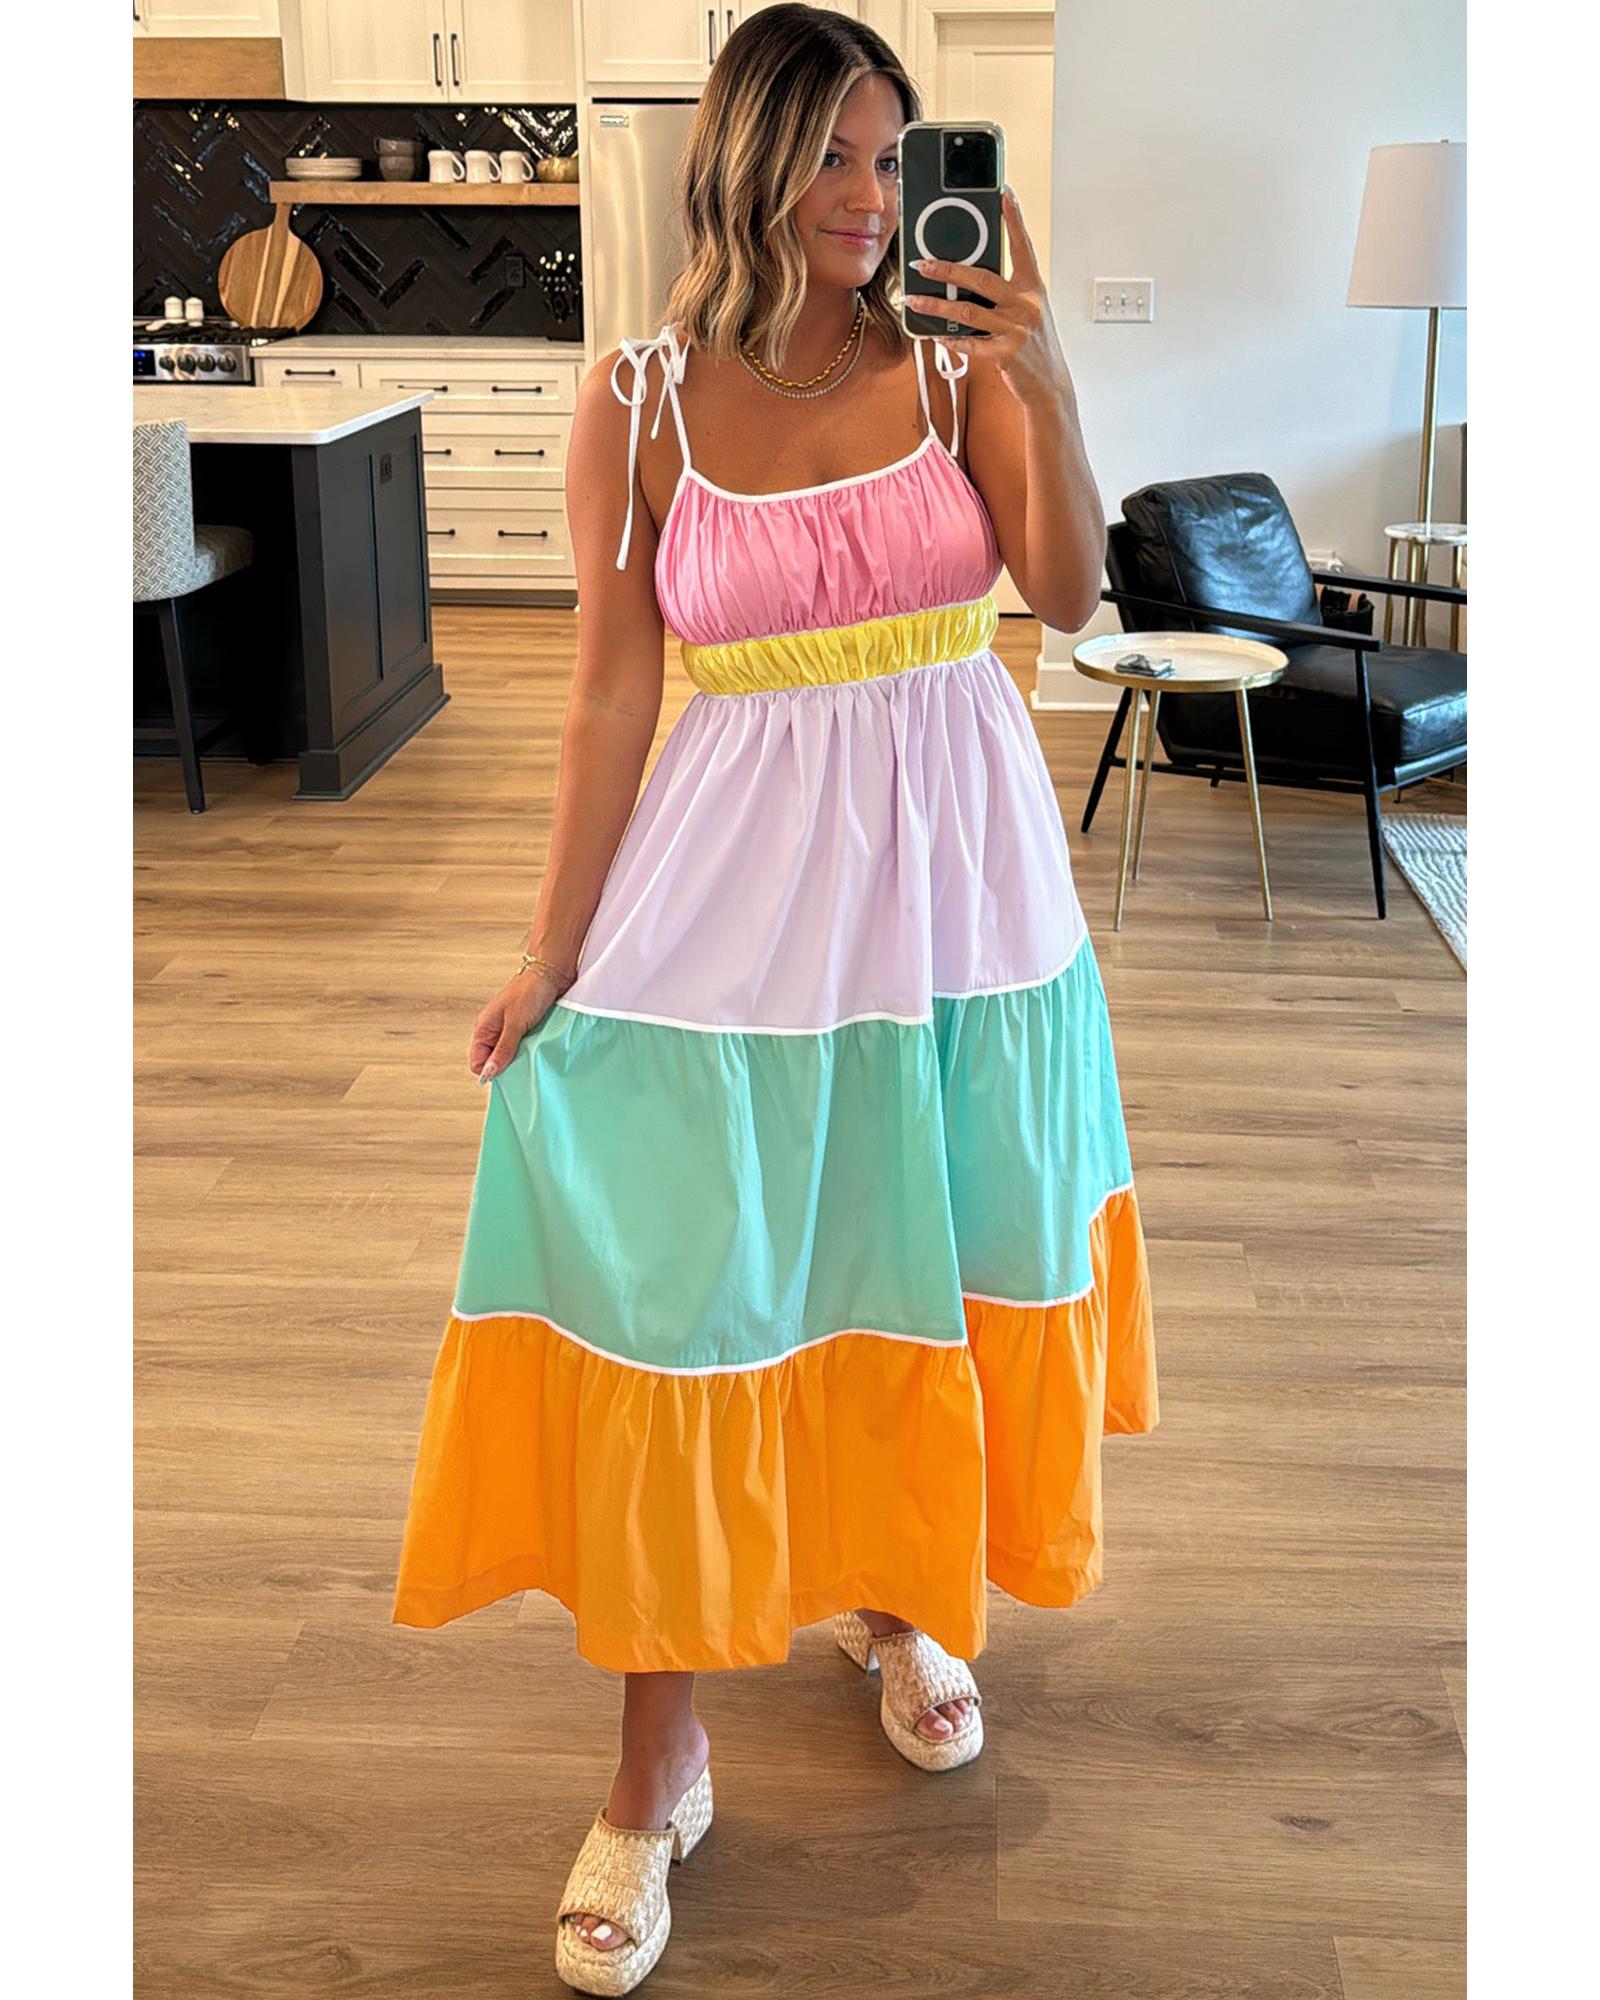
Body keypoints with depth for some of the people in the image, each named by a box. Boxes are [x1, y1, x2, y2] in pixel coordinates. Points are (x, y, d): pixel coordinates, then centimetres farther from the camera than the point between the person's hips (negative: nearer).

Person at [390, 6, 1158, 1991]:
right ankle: (659, 1758, 15)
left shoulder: (954, 355, 1)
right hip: (739, 883, -2)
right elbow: (612, 693, -3)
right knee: (686, 1298, 0)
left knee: (930, 1258, 15)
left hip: (960, 874, 3)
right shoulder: (641, 398, -4)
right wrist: (551, 950, -4)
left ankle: (896, 1593, 42)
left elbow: (1068, 592, -9)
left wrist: (1044, 381, -21)